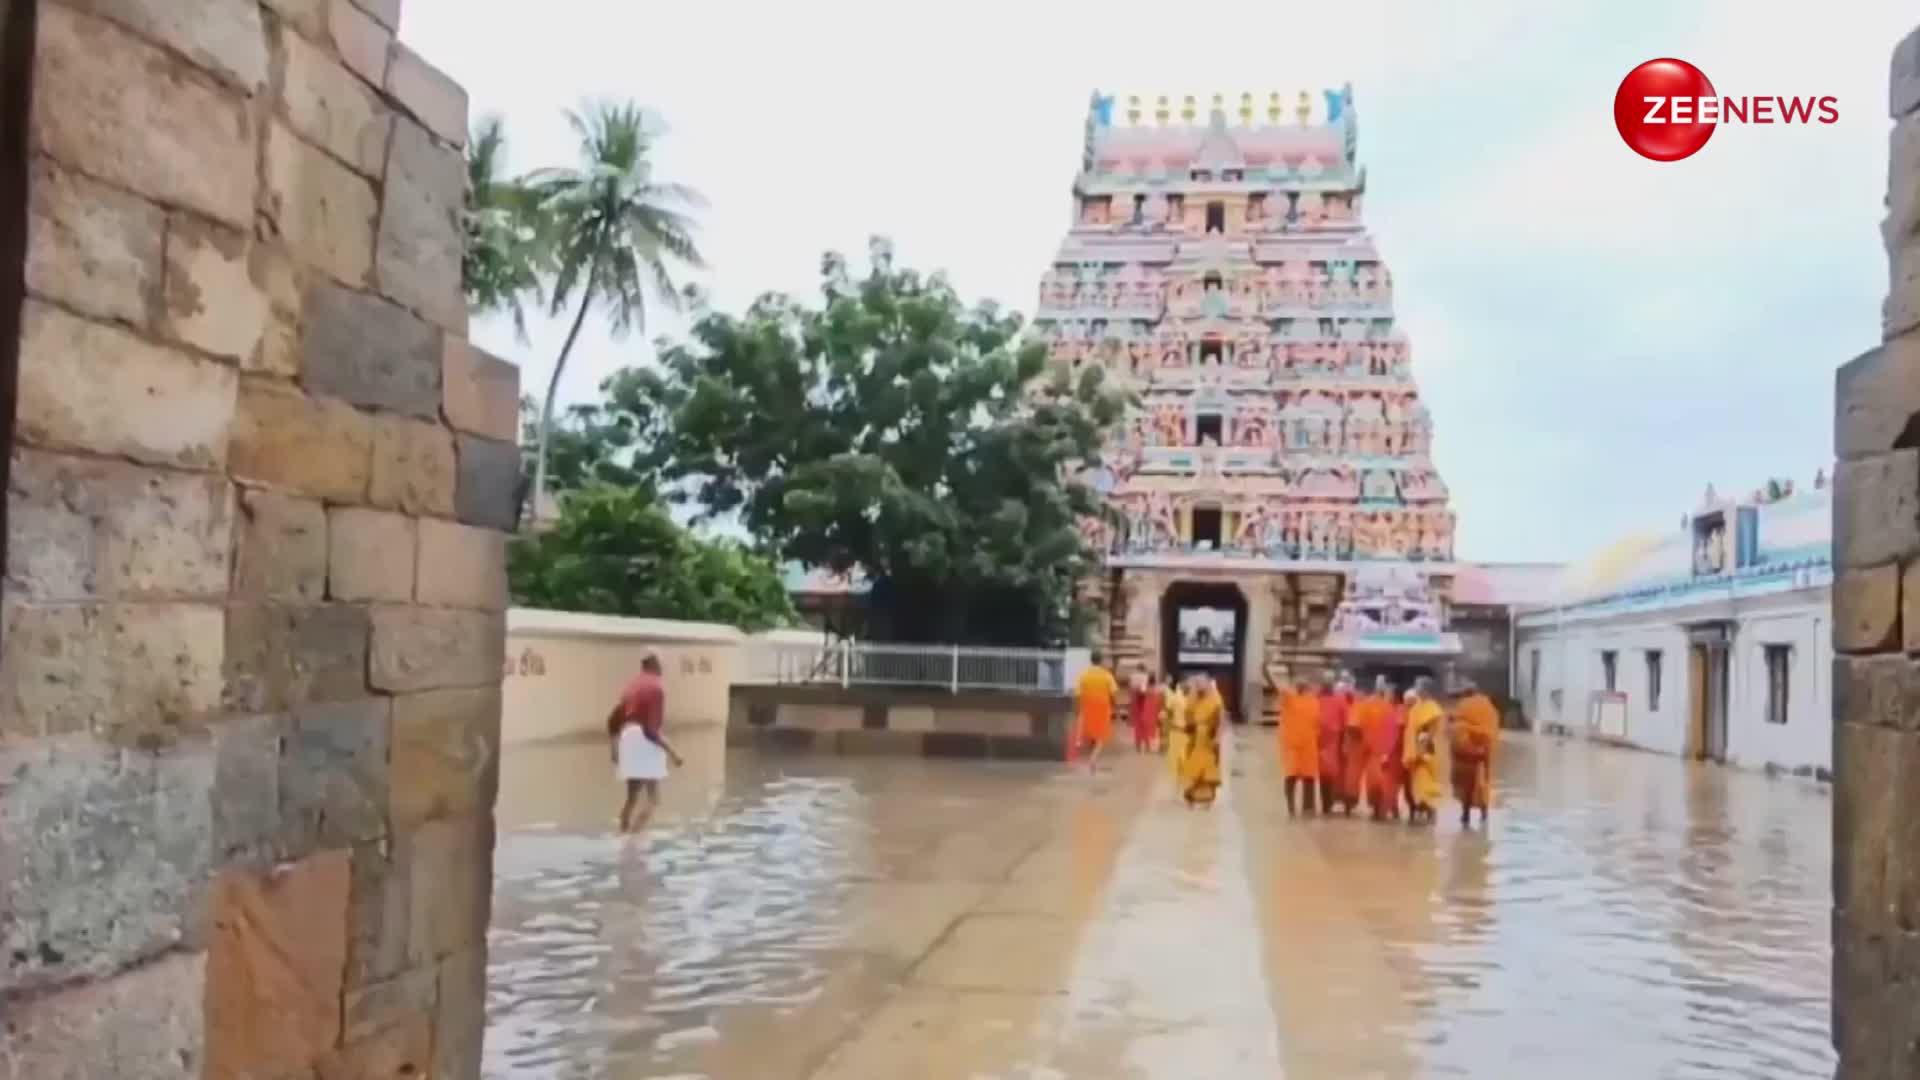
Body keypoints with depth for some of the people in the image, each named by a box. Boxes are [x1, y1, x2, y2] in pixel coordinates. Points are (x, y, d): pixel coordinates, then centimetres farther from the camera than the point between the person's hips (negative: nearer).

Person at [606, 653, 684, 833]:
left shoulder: (632, 685, 13)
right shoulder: (656, 687, -11)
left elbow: (613, 720, 15)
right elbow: (651, 728, -18)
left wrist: (614, 747, 26)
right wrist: (671, 752, -15)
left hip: (628, 737, 8)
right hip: (646, 741, -8)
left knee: (632, 797, 18)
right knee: (653, 800, -5)